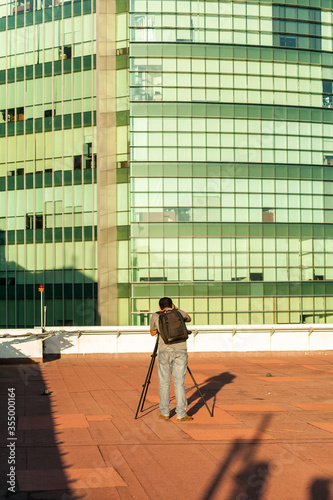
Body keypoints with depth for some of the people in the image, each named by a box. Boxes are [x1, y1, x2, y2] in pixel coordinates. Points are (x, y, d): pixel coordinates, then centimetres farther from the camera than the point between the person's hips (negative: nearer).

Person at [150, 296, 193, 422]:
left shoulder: (155, 316, 9)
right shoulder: (179, 313, 13)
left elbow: (153, 333, 24)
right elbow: (188, 318, 35)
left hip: (164, 351, -1)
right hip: (181, 350, 1)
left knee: (164, 383, 10)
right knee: (179, 383, 3)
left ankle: (164, 413, 16)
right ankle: (181, 415, 3)